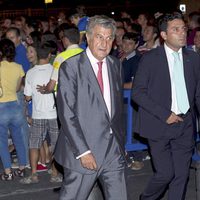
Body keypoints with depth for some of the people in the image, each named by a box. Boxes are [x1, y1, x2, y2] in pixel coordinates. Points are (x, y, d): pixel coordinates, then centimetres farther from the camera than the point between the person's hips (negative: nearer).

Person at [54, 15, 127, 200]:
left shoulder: (115, 65, 10)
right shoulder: (71, 67, -10)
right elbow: (66, 114, -14)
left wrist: (121, 141, 12)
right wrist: (82, 151, -18)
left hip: (113, 149, 5)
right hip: (83, 149, -5)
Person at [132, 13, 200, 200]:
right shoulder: (150, 58, -5)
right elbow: (137, 93, -7)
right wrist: (164, 114, -14)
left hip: (185, 126, 4)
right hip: (159, 125, -4)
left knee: (181, 175, 5)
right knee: (165, 173, -5)